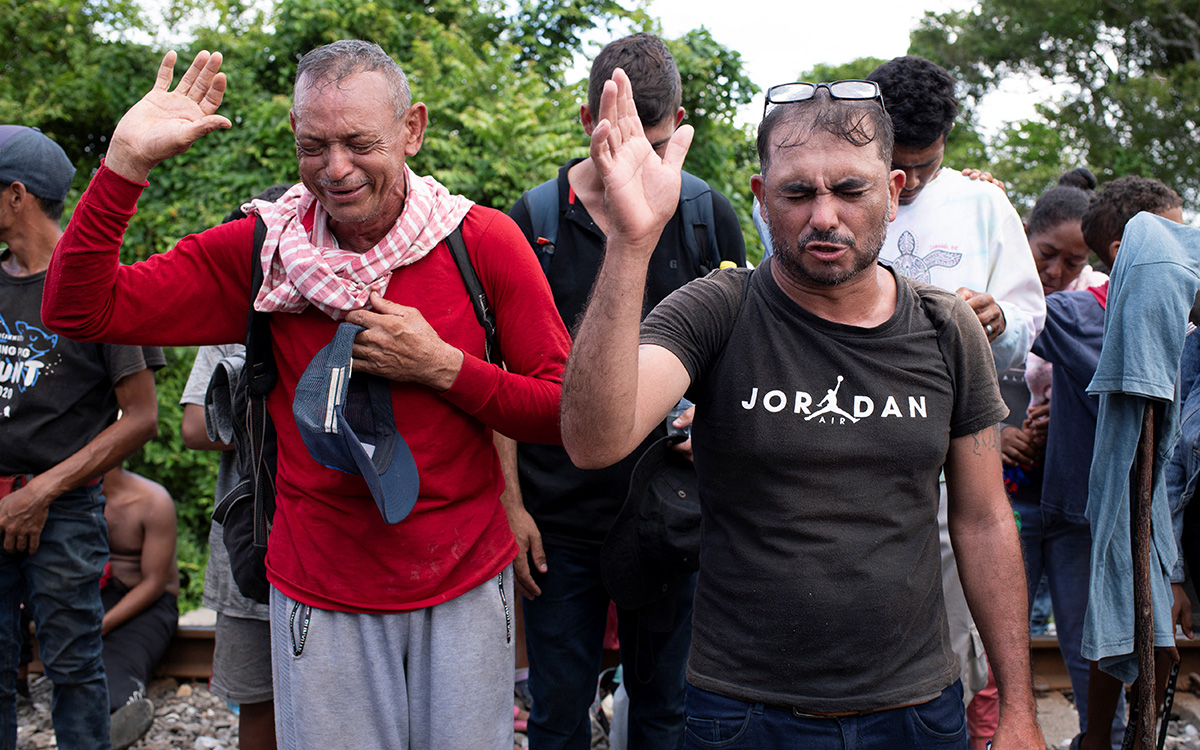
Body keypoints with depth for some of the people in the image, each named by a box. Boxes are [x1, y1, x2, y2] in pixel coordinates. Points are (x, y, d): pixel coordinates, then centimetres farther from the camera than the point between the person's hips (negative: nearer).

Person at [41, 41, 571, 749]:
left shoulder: (485, 241, -8)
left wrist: (442, 367, -18)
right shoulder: (257, 252, -5)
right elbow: (79, 310, -10)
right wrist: (129, 160, -19)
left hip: (467, 584, 0)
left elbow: (569, 409, -6)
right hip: (322, 595, 0)